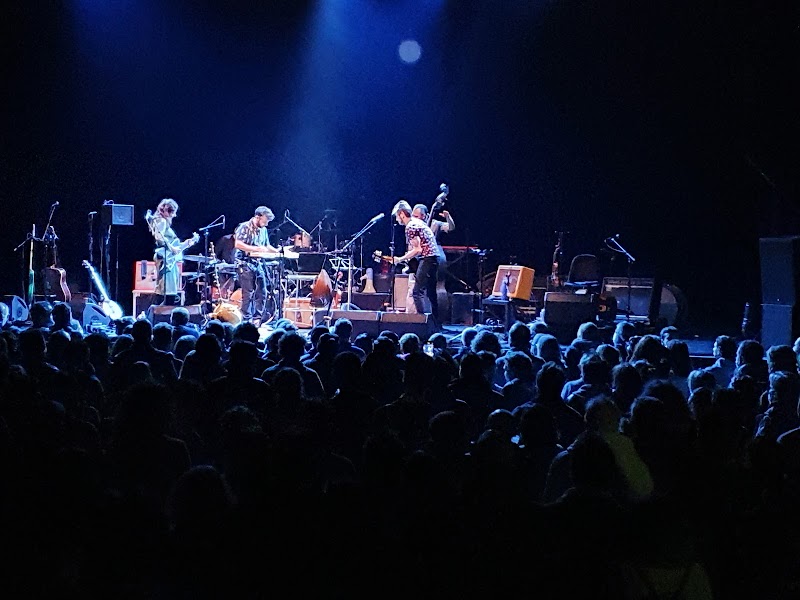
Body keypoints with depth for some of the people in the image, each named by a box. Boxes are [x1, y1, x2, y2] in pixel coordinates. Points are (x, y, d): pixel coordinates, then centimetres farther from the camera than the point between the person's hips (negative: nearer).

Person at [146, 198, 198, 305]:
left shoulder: (166, 223, 25)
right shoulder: (161, 221, -3)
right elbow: (159, 237, -21)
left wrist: (188, 242, 21)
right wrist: (172, 248, -17)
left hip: (170, 261, 10)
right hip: (165, 258, -10)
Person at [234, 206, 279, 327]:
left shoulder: (263, 230, 13)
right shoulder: (244, 227, -10)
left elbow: (266, 246, 24)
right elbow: (238, 244, -19)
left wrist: (278, 251, 6)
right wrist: (256, 249, -23)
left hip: (258, 264, 7)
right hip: (245, 265, -7)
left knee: (262, 293, 4)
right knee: (248, 294, -7)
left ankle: (257, 320, 11)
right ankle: (247, 321, -3)